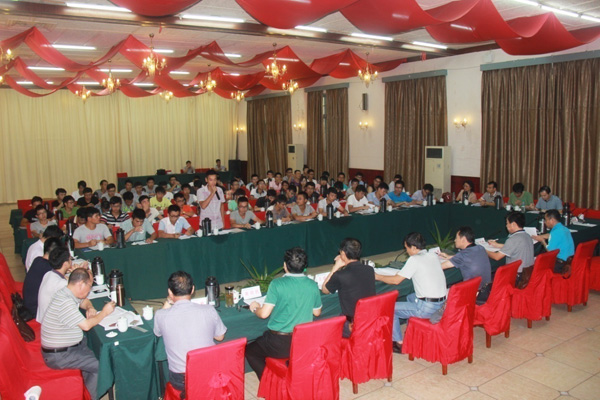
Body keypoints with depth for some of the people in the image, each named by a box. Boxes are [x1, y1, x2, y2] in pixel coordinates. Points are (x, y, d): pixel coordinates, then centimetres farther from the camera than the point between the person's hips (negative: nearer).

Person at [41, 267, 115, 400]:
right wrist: (104, 312, -11)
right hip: (58, 355, -10)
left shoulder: (70, 295, 2)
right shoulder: (64, 302, -27)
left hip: (70, 345, 10)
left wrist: (90, 310, 5)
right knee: (101, 365, -16)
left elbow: (84, 301, 26)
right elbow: (86, 325, -25)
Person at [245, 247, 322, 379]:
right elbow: (317, 312, 8)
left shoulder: (277, 284, -17)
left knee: (250, 350, 20)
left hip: (279, 345, -5)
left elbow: (264, 313, -17)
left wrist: (255, 308, 5)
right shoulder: (313, 285, -4)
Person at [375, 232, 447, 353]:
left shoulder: (414, 260, -14)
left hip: (427, 308, -8)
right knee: (410, 297, 33)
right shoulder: (434, 256, 7)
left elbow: (396, 280, -11)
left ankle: (399, 343, 11)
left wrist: (377, 276, 2)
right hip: (442, 302, 9)